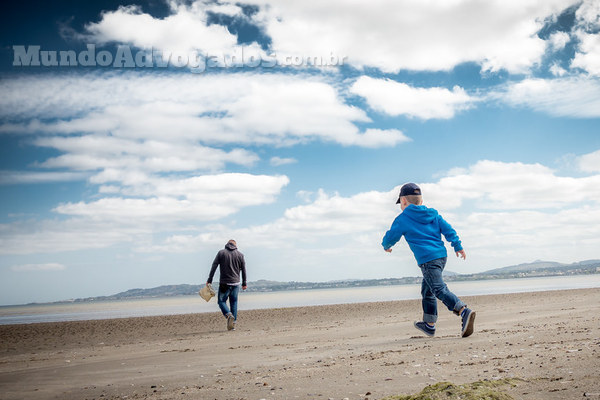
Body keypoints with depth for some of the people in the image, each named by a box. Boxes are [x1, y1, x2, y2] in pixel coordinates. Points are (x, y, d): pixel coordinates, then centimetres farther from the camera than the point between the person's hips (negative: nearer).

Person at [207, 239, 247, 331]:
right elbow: (243, 270, 8)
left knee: (221, 301, 6)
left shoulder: (221, 253, 0)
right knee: (234, 302, 11)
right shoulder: (240, 254, 6)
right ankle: (233, 323, 7)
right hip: (236, 283, 2)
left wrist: (209, 280, -1)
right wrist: (244, 283, 16)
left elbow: (214, 267, -4)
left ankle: (229, 315, -20)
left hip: (224, 283, -2)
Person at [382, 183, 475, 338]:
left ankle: (464, 312, -37)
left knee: (440, 290, -17)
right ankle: (429, 325, 28)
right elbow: (448, 229, 11)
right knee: (427, 290, 20)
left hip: (427, 260, -8)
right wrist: (458, 246, 10)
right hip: (442, 255, 8)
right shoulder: (433, 214, 18)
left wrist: (386, 246, 31)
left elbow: (391, 237, 10)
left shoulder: (402, 219, 2)